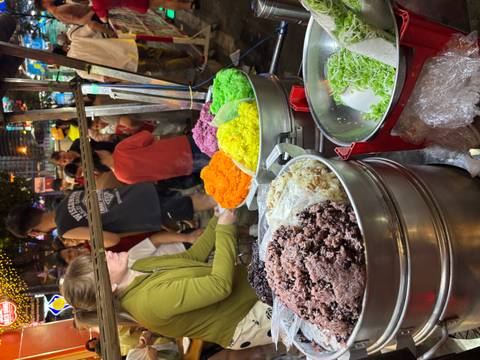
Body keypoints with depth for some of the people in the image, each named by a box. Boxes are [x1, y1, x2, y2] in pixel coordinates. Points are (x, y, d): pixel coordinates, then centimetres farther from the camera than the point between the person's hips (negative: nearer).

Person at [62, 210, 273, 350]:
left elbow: (192, 256, 6)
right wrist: (225, 229, -27)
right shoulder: (150, 300, -32)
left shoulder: (139, 268, -4)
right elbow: (220, 285, -35)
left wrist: (217, 220, -3)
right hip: (240, 320, -8)